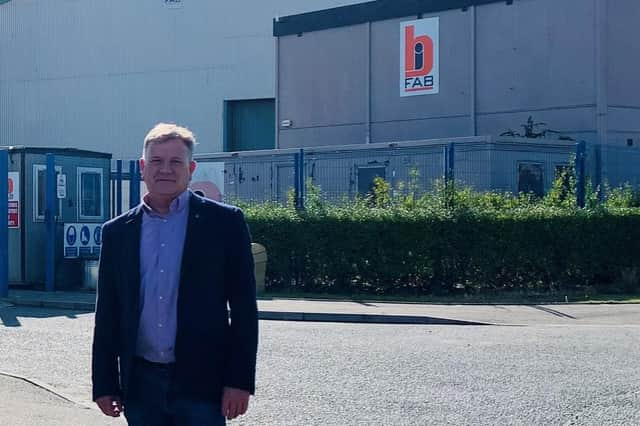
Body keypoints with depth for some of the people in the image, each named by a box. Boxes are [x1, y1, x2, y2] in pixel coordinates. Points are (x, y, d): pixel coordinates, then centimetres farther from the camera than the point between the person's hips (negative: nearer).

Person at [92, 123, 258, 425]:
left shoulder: (224, 222, 0)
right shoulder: (117, 232, 9)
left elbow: (243, 307, -3)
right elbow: (107, 313, 11)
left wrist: (240, 380, -8)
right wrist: (104, 383, 6)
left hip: (201, 381, -3)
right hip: (141, 385, 3)